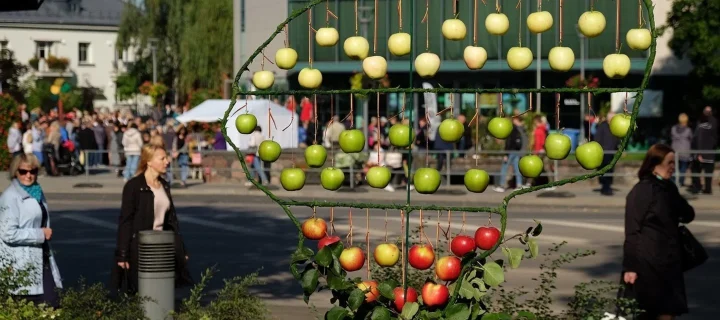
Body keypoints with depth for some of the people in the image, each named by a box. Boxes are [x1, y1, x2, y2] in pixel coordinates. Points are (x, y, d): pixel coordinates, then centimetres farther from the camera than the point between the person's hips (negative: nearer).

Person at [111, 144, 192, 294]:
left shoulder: (164, 186, 11)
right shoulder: (134, 186, -9)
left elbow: (171, 219, 17)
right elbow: (125, 221, -11)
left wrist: (181, 251, 15)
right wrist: (122, 255, -14)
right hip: (139, 248, -6)